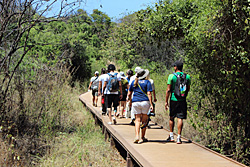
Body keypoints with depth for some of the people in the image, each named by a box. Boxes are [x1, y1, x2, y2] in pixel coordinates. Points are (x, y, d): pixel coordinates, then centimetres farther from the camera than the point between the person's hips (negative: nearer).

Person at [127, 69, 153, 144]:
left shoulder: (134, 82, 10)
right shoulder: (147, 82, 1)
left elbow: (129, 94, 12)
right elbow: (149, 94, -8)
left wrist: (130, 99, 30)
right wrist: (151, 104, -9)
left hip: (135, 102, 2)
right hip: (145, 101, -2)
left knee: (137, 119, 5)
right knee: (144, 120, 9)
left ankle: (137, 136, -11)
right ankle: (142, 137, 13)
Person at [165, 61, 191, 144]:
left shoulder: (171, 76, -7)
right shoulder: (187, 76, 2)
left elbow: (168, 90, -8)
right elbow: (188, 89, 10)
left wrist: (166, 101, -2)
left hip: (173, 100, -1)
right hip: (182, 100, 1)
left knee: (171, 118, 14)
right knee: (180, 118, 0)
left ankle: (171, 136, 22)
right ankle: (179, 138, -5)